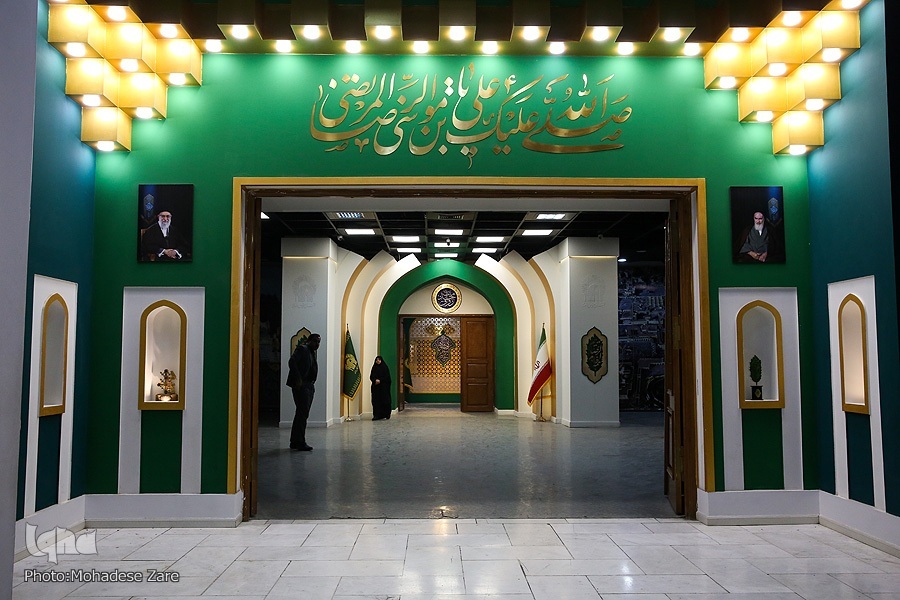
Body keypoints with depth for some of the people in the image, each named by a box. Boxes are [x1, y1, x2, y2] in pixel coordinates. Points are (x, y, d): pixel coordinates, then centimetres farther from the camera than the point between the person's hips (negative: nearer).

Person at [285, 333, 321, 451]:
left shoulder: (312, 352, 20)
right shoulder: (302, 349, -7)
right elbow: (292, 362, -19)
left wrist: (312, 383, 11)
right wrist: (298, 379, -22)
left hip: (309, 386, 10)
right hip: (301, 385, -10)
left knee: (302, 413, 12)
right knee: (303, 412, -11)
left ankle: (295, 442, 18)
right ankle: (300, 442, -8)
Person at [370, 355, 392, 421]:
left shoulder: (385, 367, 0)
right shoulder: (374, 367, 11)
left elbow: (387, 377, -6)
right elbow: (371, 376, 7)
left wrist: (380, 380, -15)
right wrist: (375, 380, -12)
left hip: (384, 386, -3)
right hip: (375, 387, 3)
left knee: (384, 400, -4)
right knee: (376, 400, -2)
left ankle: (387, 414, 5)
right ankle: (377, 415, -3)